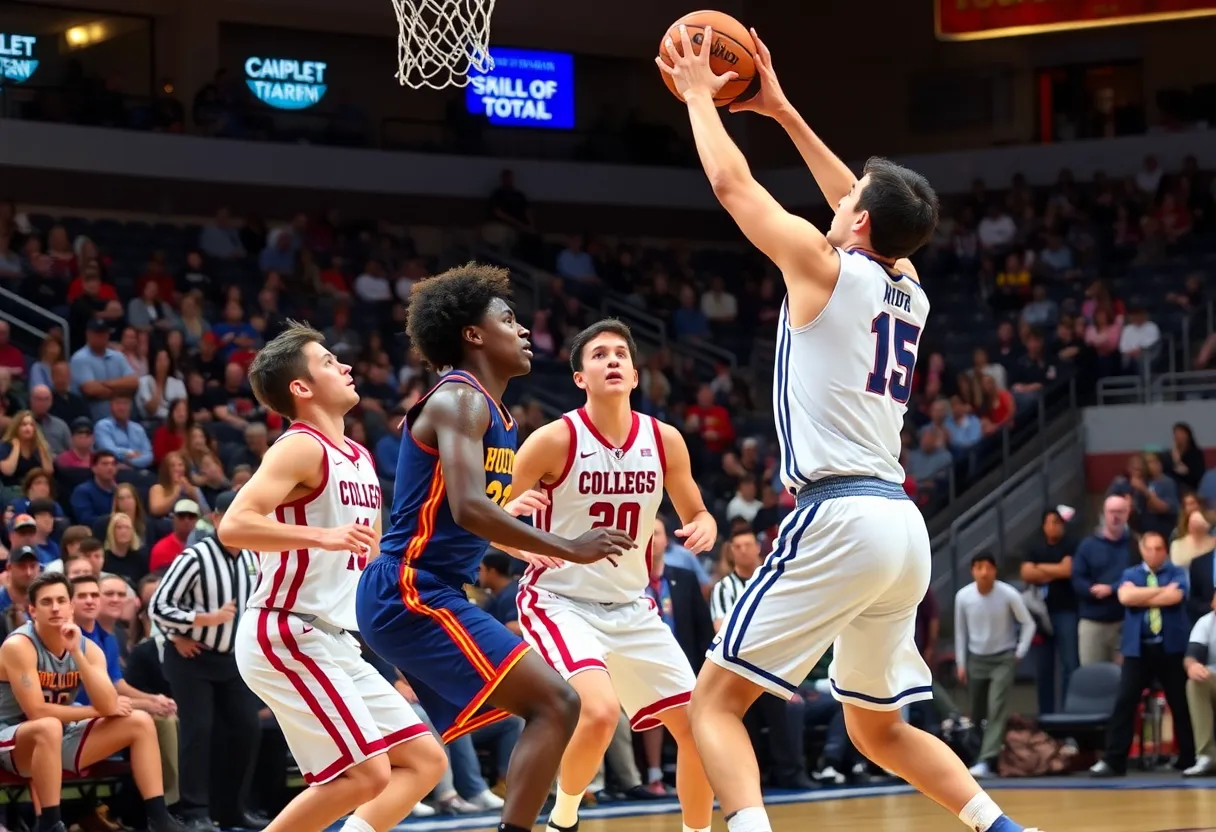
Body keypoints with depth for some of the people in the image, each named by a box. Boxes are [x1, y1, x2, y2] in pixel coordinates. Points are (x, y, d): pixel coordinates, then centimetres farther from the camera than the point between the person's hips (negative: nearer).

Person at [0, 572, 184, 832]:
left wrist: (76, 652, -24)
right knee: (49, 727, -40)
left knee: (140, 722, -1)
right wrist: (94, 710, -13)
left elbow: (109, 706, -16)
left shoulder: (87, 647, -2)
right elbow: (36, 712, -24)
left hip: (60, 739, 7)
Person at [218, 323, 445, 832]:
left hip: (334, 645, 9)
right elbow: (233, 527, -24)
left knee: (424, 761, 5)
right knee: (367, 774, -14)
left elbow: (368, 555, 28)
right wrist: (323, 536, -32)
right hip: (286, 636, -9)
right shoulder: (302, 447, -11)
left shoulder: (358, 458, 17)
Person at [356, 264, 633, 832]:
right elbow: (468, 509, -25)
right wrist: (570, 549, -22)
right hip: (412, 594, -11)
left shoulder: (489, 412, 18)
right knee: (556, 704, -16)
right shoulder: (460, 401, -12)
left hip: (422, 596, 11)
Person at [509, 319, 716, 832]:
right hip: (560, 601, -5)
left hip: (630, 607, 5)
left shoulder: (664, 441, -2)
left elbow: (695, 514, 11)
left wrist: (705, 528, -13)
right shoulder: (555, 440, -14)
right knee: (600, 711, -30)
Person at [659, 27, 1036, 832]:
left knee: (716, 701, -4)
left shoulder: (824, 266, -3)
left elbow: (732, 183, 6)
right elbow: (867, 210, 33)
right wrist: (782, 111, 38)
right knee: (879, 728, 21)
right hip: (903, 525, 8)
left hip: (839, 519, -8)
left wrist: (700, 95, 22)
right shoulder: (909, 288, 15)